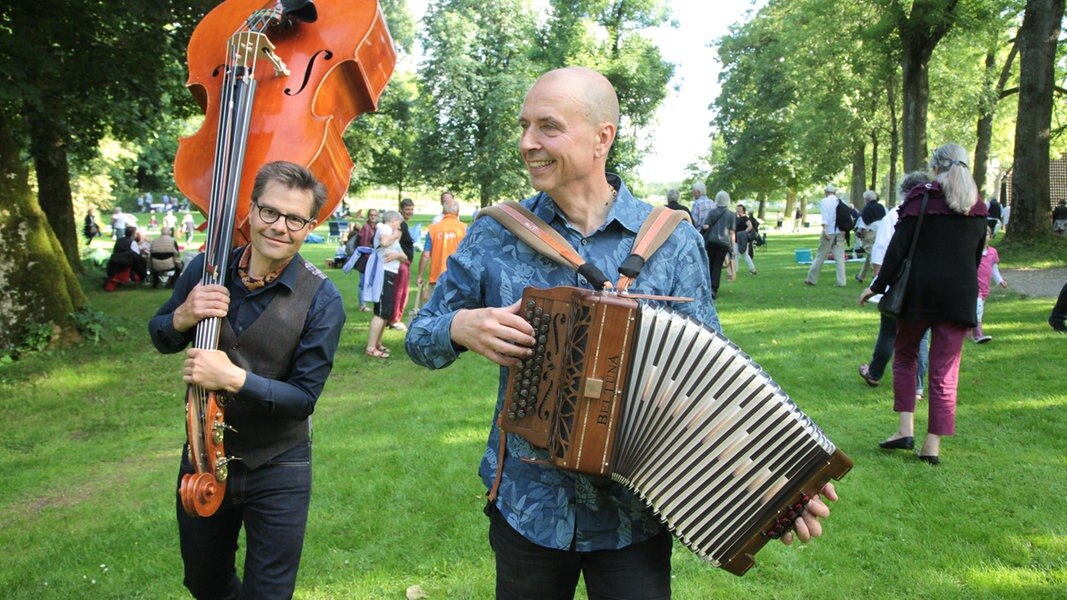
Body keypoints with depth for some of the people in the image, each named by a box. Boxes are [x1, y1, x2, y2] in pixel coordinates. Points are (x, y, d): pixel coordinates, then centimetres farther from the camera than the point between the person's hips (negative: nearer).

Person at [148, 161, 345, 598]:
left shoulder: (322, 300, -19)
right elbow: (160, 340, 5)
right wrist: (182, 318, -18)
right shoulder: (207, 268, -8)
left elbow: (304, 398, -18)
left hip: (277, 469, -4)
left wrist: (233, 378, -31)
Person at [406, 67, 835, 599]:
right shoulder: (494, 236, -5)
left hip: (634, 515, -1)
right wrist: (460, 327, -19)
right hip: (525, 508, 2)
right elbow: (419, 336, 3)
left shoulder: (672, 243, -6)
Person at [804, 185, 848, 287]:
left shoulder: (824, 201, -1)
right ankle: (841, 281, 0)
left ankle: (812, 279, 13)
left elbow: (825, 216, -13)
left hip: (829, 232, -3)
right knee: (840, 257, 4)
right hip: (840, 232, 3)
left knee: (820, 255, 5)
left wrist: (825, 230, -19)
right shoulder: (841, 202, 10)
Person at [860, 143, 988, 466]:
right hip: (960, 294, 3)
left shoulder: (921, 199, -4)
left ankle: (905, 429, 6)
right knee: (945, 372, 5)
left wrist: (878, 286, -3)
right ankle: (932, 445, 7)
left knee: (905, 356, 15)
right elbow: (977, 256, 16)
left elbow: (898, 248, -9)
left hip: (919, 288, -3)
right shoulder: (977, 207, 10)